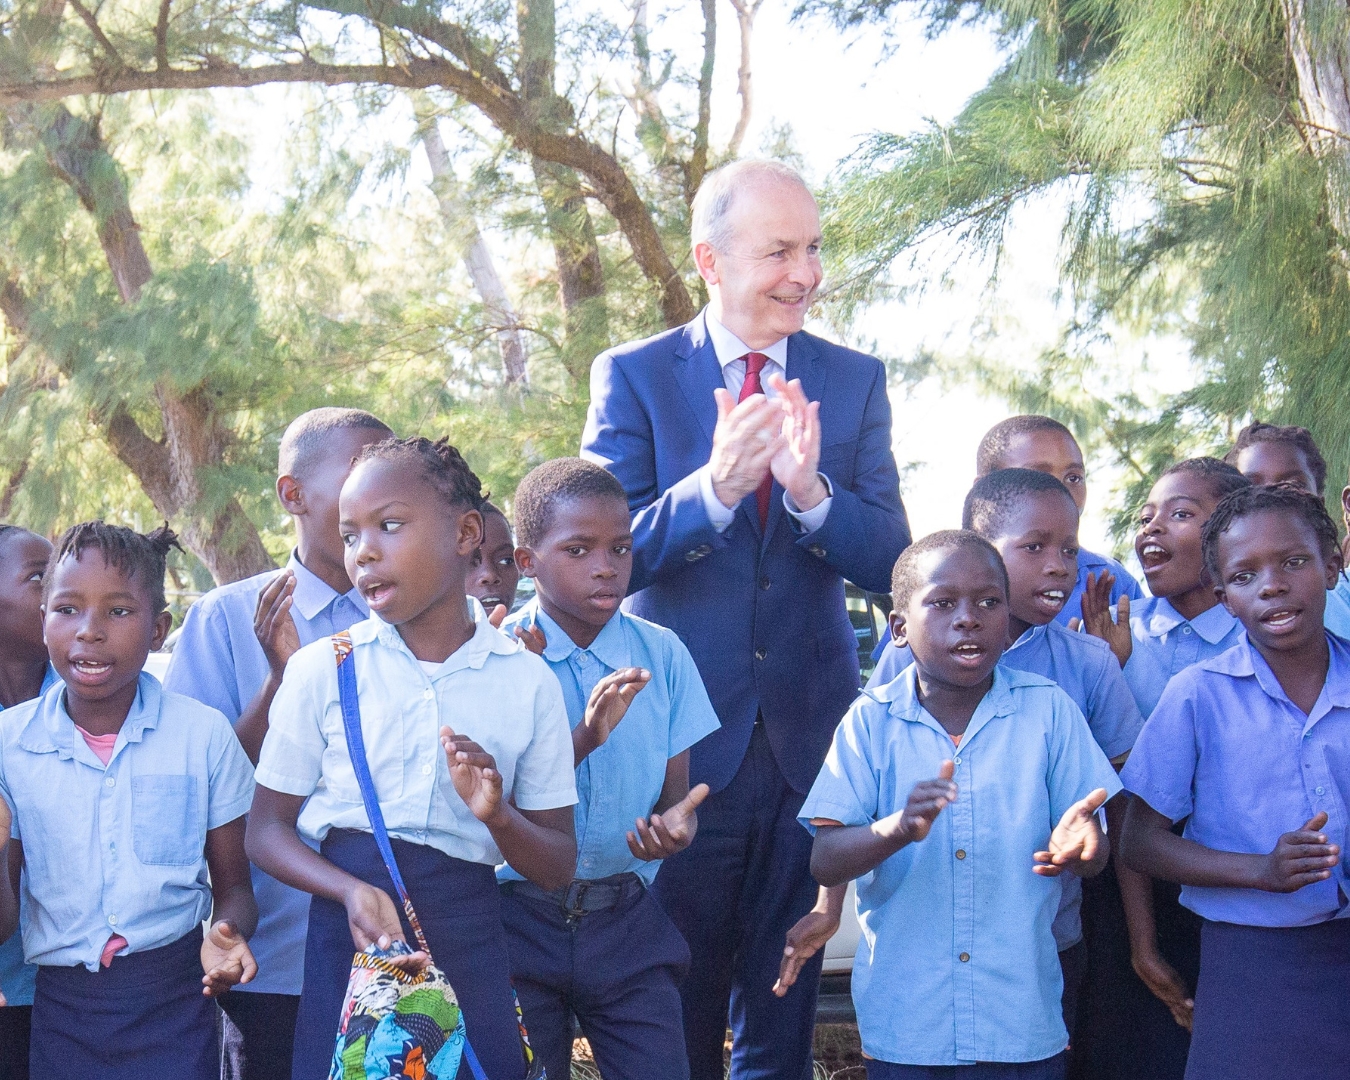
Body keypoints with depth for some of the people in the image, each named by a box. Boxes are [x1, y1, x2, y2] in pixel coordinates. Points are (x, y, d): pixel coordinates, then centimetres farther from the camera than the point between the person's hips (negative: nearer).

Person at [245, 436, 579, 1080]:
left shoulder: (527, 682, 2)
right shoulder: (321, 670, 1)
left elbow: (558, 868, 6)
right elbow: (267, 828, 2)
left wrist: (497, 815, -15)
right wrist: (352, 891, -17)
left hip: (468, 935, 1)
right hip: (349, 932, 0)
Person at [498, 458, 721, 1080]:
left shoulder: (662, 655, 3)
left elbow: (675, 791, 6)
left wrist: (676, 827, -18)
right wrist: (583, 740, -27)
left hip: (625, 920, 2)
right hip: (520, 919, -2)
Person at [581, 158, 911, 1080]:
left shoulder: (854, 382, 4)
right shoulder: (635, 376, -3)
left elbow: (890, 562, -3)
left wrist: (810, 490, -23)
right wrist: (714, 487, -28)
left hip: (809, 732, 2)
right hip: (681, 735, -2)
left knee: (783, 1005, 13)